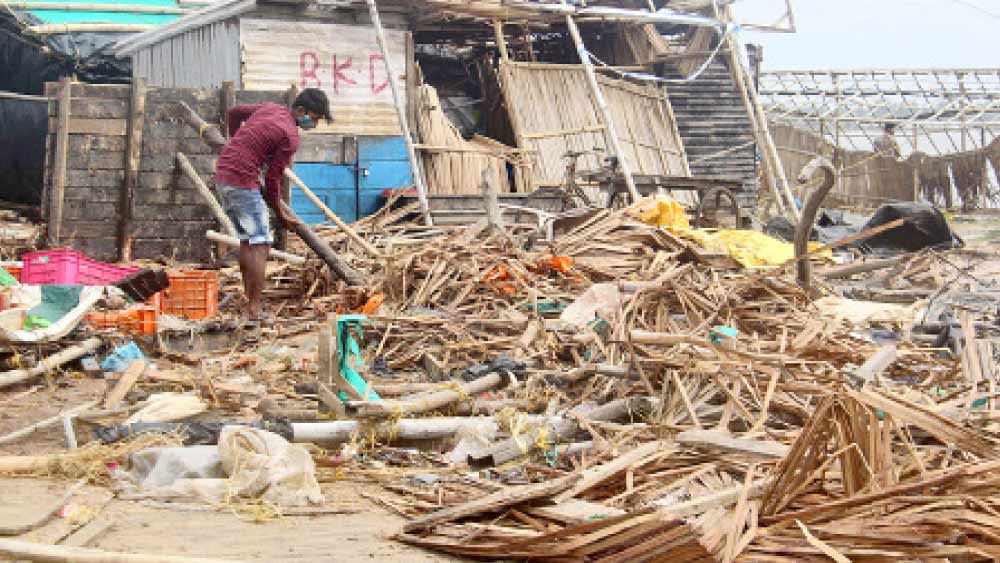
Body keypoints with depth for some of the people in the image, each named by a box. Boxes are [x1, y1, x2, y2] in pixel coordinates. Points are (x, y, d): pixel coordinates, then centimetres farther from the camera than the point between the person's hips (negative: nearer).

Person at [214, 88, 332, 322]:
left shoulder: (271, 108, 12)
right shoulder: (290, 137, -14)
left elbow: (235, 112, 26)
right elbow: (272, 179, -12)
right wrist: (280, 214, 2)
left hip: (223, 174, 10)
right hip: (242, 182, -10)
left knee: (246, 241, 17)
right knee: (260, 245, -6)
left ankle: (250, 301, 22)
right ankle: (254, 311, -7)